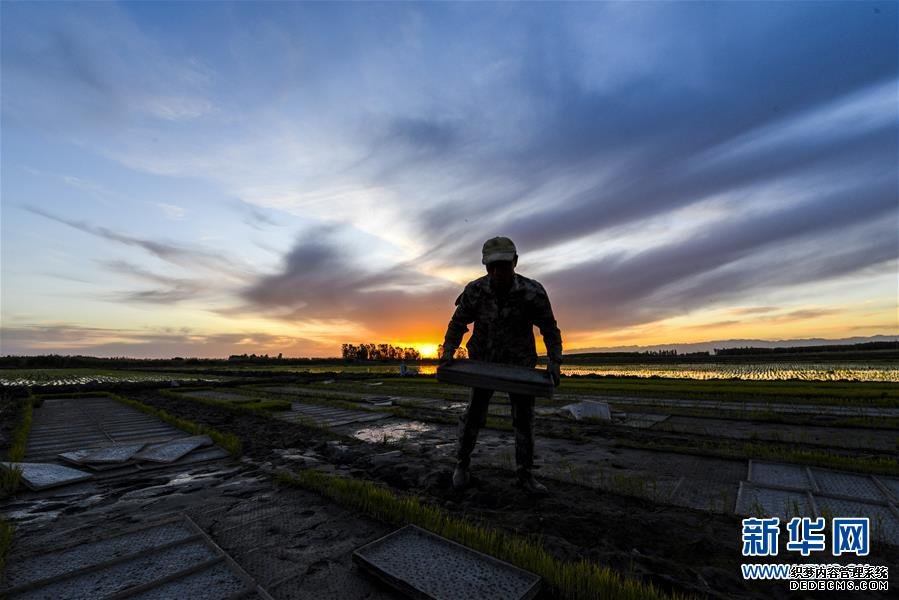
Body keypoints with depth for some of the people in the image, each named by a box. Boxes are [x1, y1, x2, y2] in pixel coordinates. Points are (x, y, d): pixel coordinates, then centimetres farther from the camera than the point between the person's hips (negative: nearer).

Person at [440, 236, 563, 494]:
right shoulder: (474, 291, -19)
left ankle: (524, 474, 21)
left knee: (524, 418, 4)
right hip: (484, 361, 0)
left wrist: (554, 362, -21)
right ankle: (462, 463, 23)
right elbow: (458, 323, -6)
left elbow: (550, 330, -10)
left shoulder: (533, 292, -22)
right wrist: (448, 353, -18)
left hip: (520, 364, 0)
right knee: (474, 414, 1)